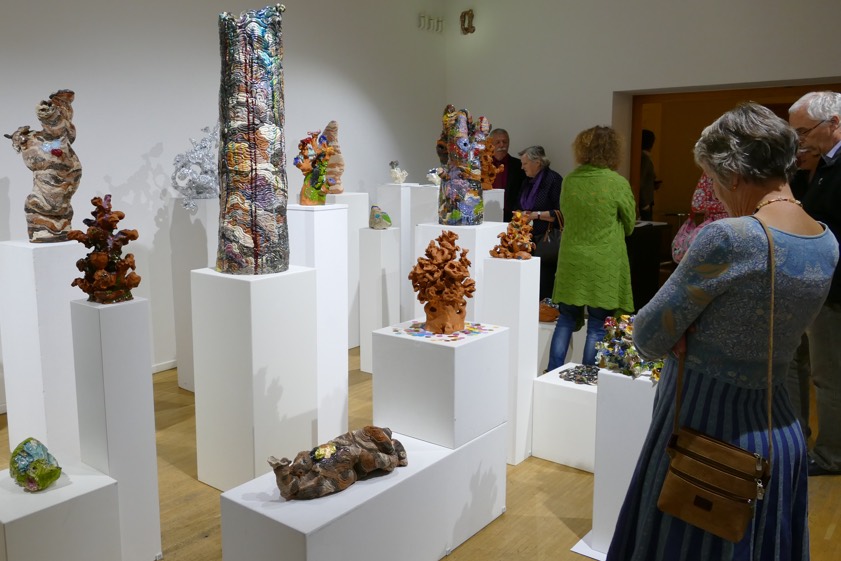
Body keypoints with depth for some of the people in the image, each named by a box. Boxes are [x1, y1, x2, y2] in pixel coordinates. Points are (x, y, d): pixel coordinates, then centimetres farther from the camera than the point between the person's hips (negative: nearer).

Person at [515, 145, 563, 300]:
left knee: (544, 286, -9)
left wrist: (537, 215, -17)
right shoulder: (527, 182, 18)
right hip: (528, 237, 7)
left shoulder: (553, 179, -7)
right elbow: (518, 207, 25)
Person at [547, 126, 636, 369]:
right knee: (597, 327, 5)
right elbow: (629, 224, 3)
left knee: (566, 321, 14)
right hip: (604, 265, -4)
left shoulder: (570, 180, 0)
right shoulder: (617, 183, -11)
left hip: (571, 261, 4)